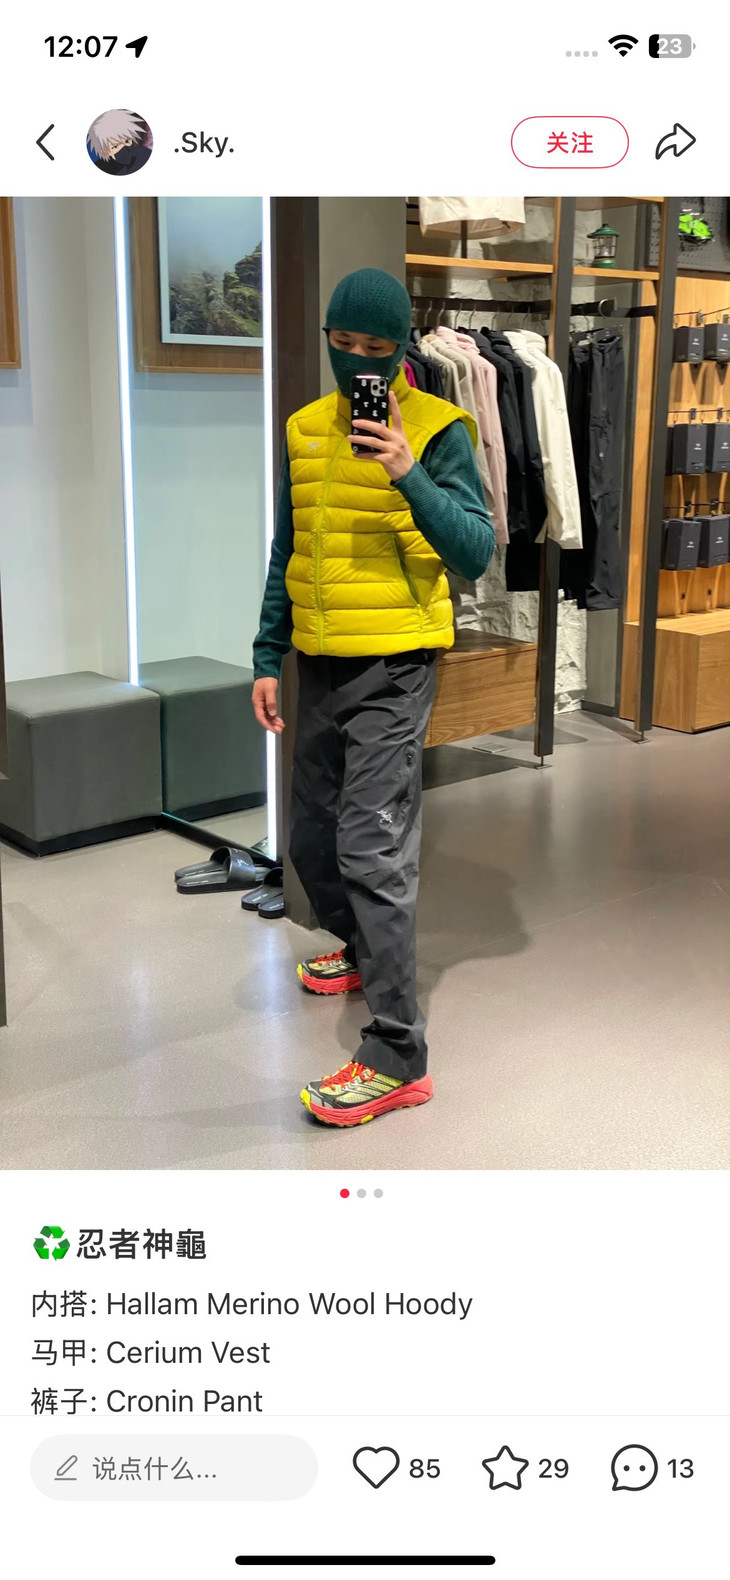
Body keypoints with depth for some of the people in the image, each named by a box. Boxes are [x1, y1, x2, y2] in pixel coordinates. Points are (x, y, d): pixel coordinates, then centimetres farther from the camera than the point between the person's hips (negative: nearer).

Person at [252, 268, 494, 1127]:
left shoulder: (437, 430, -6)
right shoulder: (305, 429, 10)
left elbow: (475, 555, -13)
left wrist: (409, 478, -26)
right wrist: (267, 658, 11)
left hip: (394, 666, -6)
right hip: (321, 664, 6)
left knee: (373, 849, -12)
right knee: (313, 842, 16)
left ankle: (398, 1055, -6)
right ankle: (362, 951, 45)